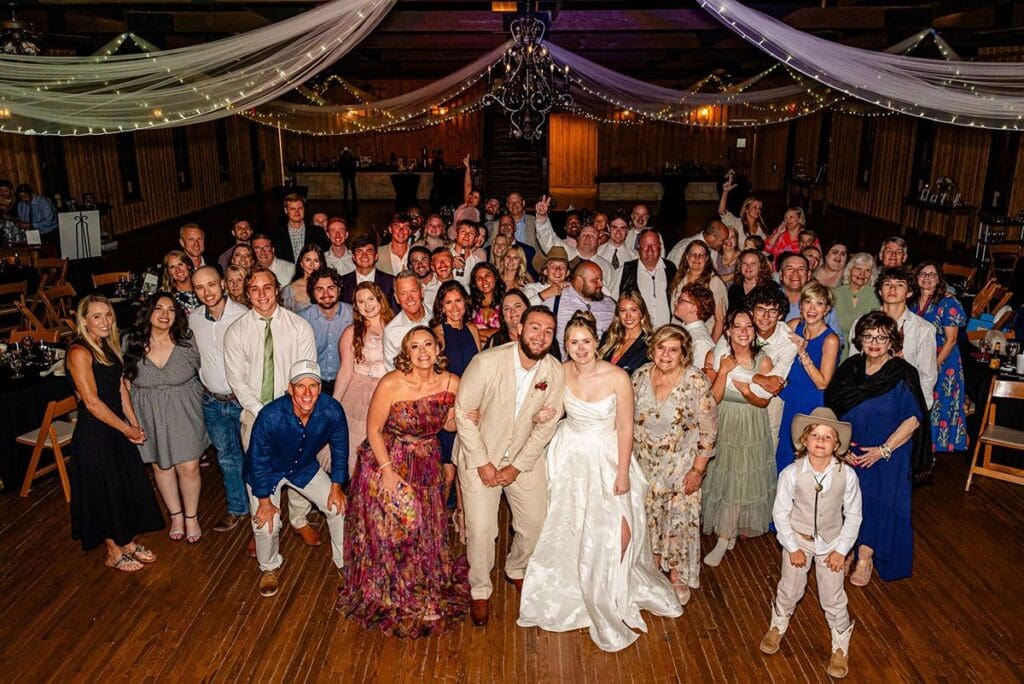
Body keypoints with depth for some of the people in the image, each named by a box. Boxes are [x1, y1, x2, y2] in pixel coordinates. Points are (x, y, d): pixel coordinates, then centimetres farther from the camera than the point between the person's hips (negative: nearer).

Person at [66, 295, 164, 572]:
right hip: (94, 432, -8)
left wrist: (135, 424, 1)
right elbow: (92, 402, -20)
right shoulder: (79, 352, -19)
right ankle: (114, 552, 25)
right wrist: (127, 430, -13)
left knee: (129, 485, 16)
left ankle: (128, 543, 34)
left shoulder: (108, 346, 6)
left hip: (118, 428, 8)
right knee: (106, 491, 7)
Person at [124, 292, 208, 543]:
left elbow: (201, 372, 4)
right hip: (149, 417, 2)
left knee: (188, 467, -1)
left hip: (183, 415, -2)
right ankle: (175, 515, 34)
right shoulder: (132, 344, -6)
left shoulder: (186, 341, -9)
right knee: (161, 466, 13)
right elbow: (124, 383, 5)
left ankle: (191, 516, 23)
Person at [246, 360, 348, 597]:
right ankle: (269, 568, 20)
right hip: (268, 471, -3)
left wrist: (336, 486, -5)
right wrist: (264, 501, -15)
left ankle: (342, 561, 23)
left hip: (305, 468, 3)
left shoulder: (331, 411, -28)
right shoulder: (271, 416, -37)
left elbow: (340, 448, -8)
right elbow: (258, 461, -22)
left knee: (338, 507, -4)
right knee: (266, 524, -14)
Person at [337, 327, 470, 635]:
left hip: (426, 466, 4)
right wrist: (388, 471, -16)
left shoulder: (451, 383, -12)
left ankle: (423, 592, 40)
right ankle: (387, 596, 31)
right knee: (388, 532, 7)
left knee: (424, 531, 15)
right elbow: (373, 430, -14)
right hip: (386, 462, -3)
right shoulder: (391, 384, -24)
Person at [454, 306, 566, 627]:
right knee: (481, 530, -2)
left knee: (534, 522, 11)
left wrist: (517, 467, -7)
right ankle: (480, 590, 26)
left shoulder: (555, 372, -12)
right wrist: (483, 463, -14)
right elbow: (464, 413, -15)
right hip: (480, 456, -3)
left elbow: (547, 424, -4)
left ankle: (516, 570, 43)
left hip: (525, 456, 3)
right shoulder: (486, 362, -23)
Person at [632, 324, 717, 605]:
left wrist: (698, 469, -13)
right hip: (645, 464, 3)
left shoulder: (696, 381, -18)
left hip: (681, 465, -3)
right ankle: (654, 563, 42)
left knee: (681, 519, 7)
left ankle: (678, 576, 29)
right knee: (649, 514, 18)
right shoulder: (640, 376, -7)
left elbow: (709, 431, -13)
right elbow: (629, 419, 5)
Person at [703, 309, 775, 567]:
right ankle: (728, 534, 27)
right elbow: (714, 399, -12)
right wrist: (723, 372, -23)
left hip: (752, 430, -1)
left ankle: (724, 539, 17)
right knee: (723, 480, 9)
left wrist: (746, 390, -25)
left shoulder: (763, 361, -11)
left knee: (743, 482, 5)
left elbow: (763, 402, -5)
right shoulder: (718, 358, -9)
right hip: (723, 427, 1)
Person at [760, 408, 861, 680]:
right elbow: (780, 512, -12)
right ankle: (778, 626, 46)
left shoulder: (847, 475, -20)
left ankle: (841, 647, 34)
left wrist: (841, 549, -9)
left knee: (833, 598, 9)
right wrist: (792, 548, -10)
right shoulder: (791, 473, -22)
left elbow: (853, 515, -8)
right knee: (790, 589, 17)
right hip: (798, 539, 0)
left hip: (831, 542, 0)